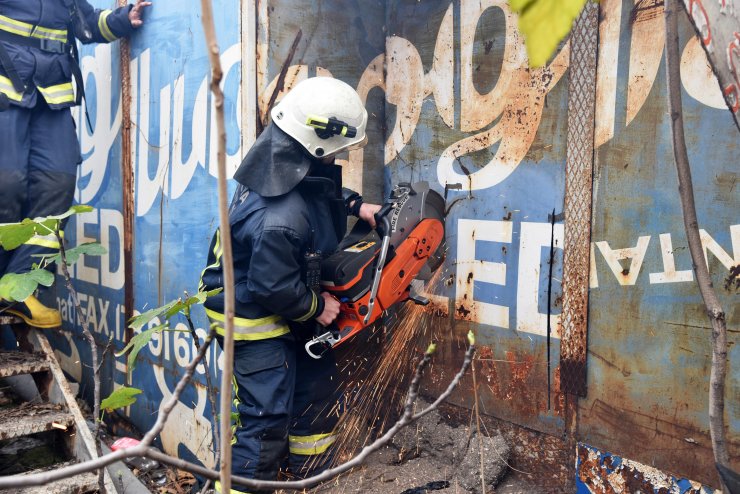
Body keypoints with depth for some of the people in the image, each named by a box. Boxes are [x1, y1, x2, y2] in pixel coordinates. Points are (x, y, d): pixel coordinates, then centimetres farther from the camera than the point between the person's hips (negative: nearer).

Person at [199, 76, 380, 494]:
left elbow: (324, 191, 17)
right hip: (257, 320, -10)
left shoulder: (288, 165, -6)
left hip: (285, 312, 10)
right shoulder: (280, 218, -35)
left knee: (320, 390, 18)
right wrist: (317, 307, -13)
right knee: (268, 420, -3)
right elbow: (273, 288, -28)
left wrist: (356, 204, 3)